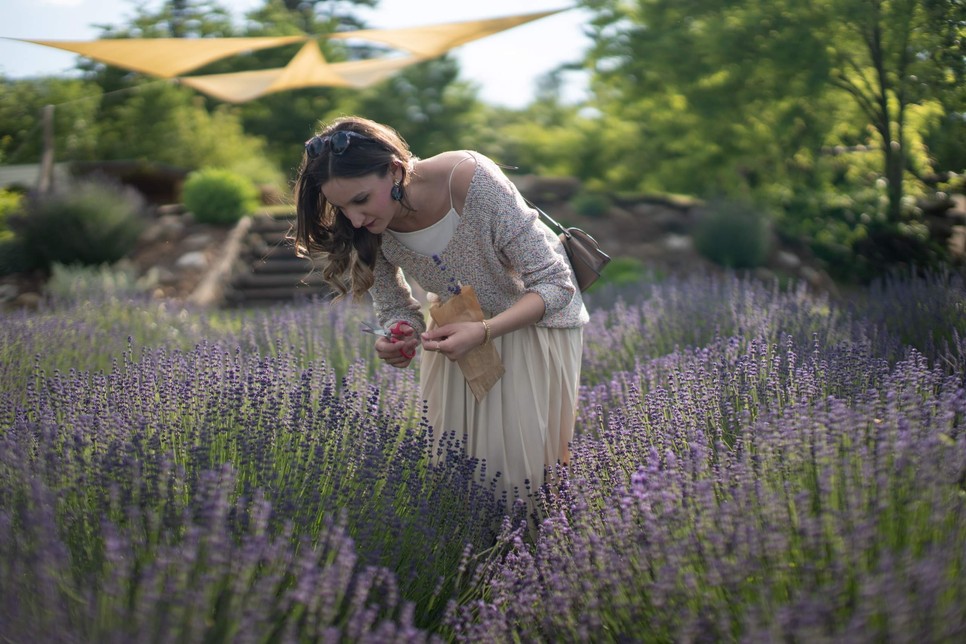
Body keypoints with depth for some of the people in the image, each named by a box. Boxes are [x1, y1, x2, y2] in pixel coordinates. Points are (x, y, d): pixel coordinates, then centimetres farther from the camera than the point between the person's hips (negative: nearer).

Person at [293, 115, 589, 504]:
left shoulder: (472, 180, -36)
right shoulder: (369, 229, -20)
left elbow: (555, 284, -28)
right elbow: (395, 310, -5)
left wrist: (483, 332, -43)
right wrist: (397, 342, -30)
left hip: (534, 317, -4)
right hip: (460, 326, 4)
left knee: (524, 453, -4)